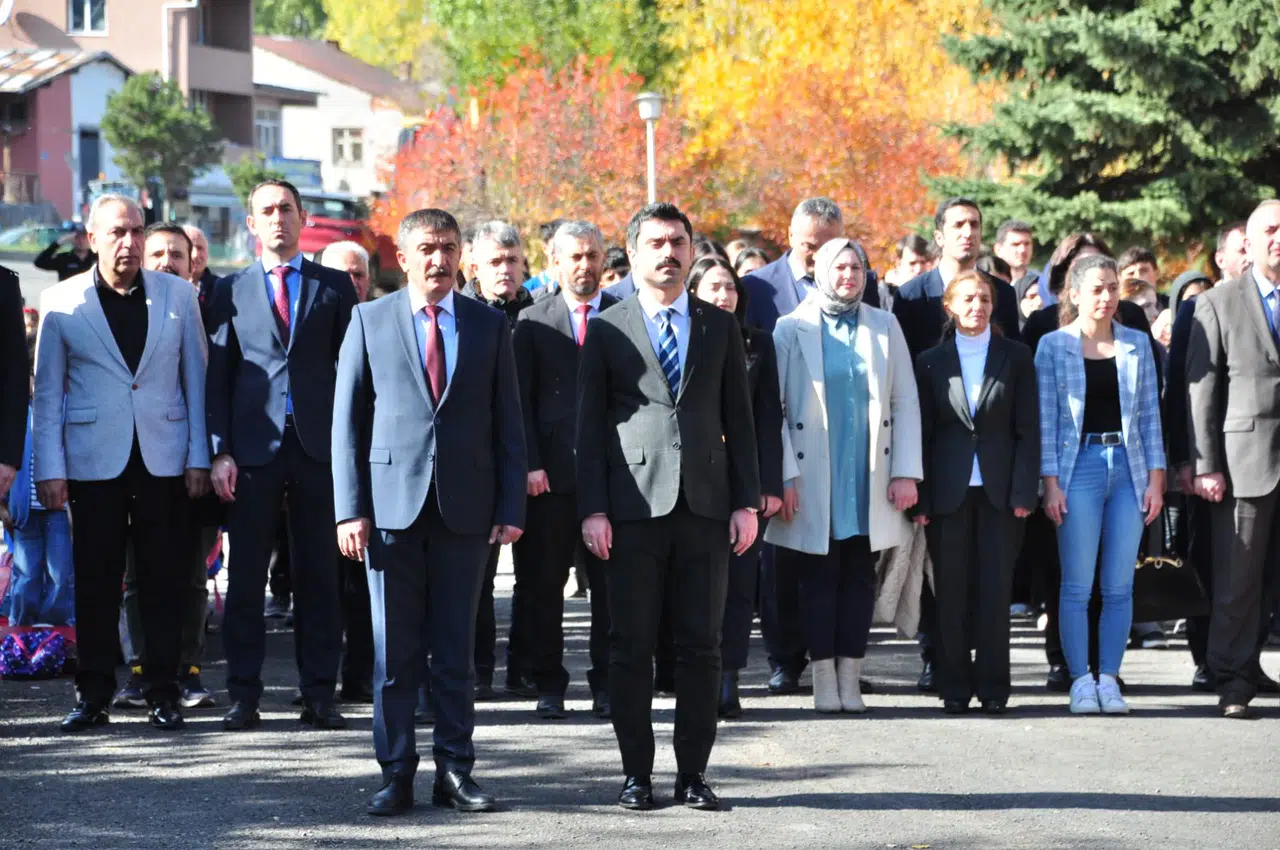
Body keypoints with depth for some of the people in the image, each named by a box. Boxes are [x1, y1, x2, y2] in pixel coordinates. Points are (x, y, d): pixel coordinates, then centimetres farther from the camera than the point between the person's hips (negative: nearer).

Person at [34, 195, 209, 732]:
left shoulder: (178, 295, 6)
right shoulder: (60, 303, 1)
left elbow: (196, 379, 8)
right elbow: (48, 394, 3)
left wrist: (199, 458, 3)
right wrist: (49, 470, -3)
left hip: (163, 460, 1)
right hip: (94, 461, -1)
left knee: (163, 579, 2)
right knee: (95, 581, 2)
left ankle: (164, 695, 9)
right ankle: (93, 697, 10)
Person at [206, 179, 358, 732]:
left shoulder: (334, 287, 9)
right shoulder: (232, 291, 10)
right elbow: (218, 376, 7)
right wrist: (220, 452, -2)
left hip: (318, 446, 0)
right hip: (253, 450, 0)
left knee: (318, 575, 3)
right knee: (246, 576, 1)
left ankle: (319, 695, 8)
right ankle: (243, 695, 7)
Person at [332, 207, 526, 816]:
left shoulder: (489, 326, 8)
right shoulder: (370, 320, 4)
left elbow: (508, 422, 8)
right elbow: (347, 418, 3)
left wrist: (511, 508, 0)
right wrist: (350, 508, -5)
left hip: (465, 508, 1)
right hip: (392, 503, -1)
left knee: (456, 650, 6)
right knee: (394, 650, 2)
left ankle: (454, 771, 12)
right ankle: (396, 773, 8)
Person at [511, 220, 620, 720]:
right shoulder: (532, 322, 6)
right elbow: (521, 401, 4)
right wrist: (530, 464, -6)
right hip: (551, 472, 0)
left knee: (611, 583, 3)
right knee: (543, 584, 3)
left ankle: (607, 684, 11)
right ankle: (548, 684, 12)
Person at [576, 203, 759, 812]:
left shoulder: (720, 327, 12)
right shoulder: (607, 330, 6)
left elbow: (739, 420, 11)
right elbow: (589, 426, 4)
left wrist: (746, 502, 3)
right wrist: (592, 509, -5)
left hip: (705, 506, 2)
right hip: (633, 507, -2)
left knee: (701, 645, 2)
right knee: (631, 646, 1)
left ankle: (694, 772, 10)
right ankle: (636, 773, 8)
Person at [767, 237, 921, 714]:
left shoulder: (884, 327, 10)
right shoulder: (792, 329, 3)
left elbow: (905, 402, 8)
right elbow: (775, 406, 0)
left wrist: (906, 473, 0)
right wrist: (785, 476, -8)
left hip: (869, 481, 2)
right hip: (814, 484, -2)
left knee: (860, 578, 4)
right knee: (819, 579, 0)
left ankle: (850, 678, 9)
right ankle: (824, 679, 5)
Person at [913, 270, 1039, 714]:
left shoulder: (1015, 357, 6)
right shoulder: (931, 361, 8)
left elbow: (1028, 429, 3)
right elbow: (923, 434, 6)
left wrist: (1024, 491, -6)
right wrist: (921, 499, -2)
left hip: (999, 491, -1)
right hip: (949, 492, 1)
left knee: (996, 589, -1)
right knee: (951, 591, 2)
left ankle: (993, 686, 5)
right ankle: (955, 687, 8)